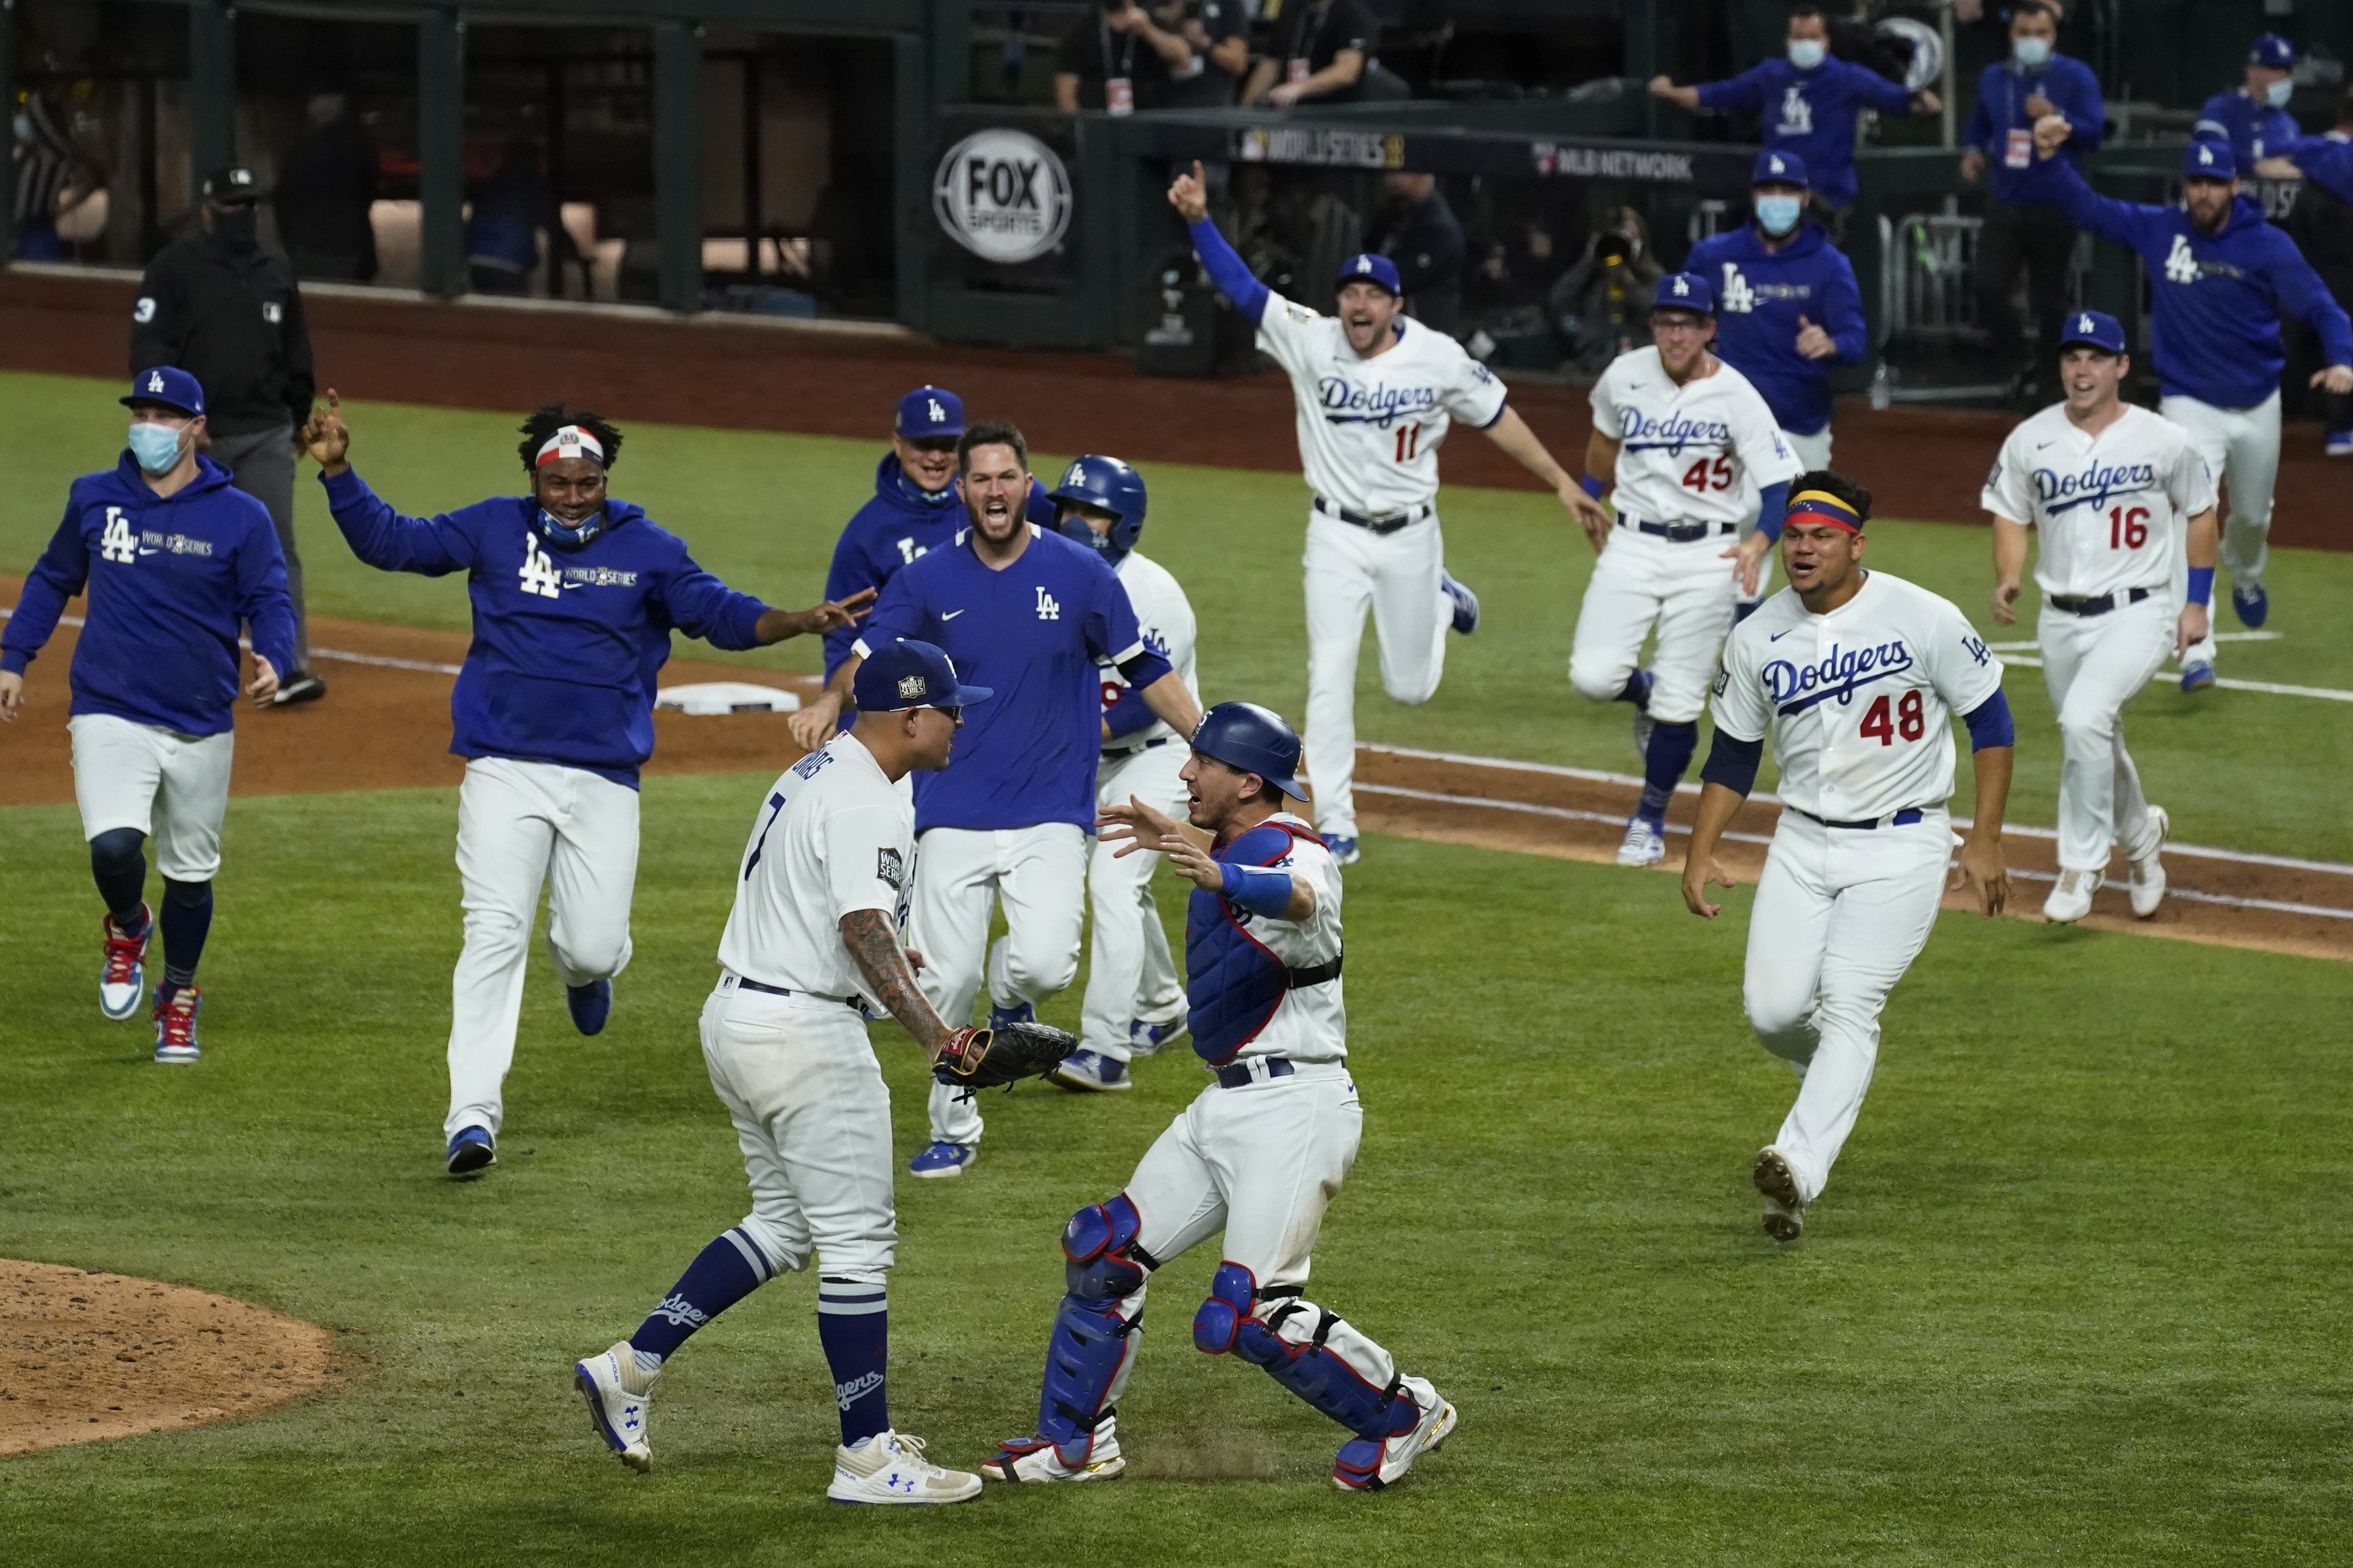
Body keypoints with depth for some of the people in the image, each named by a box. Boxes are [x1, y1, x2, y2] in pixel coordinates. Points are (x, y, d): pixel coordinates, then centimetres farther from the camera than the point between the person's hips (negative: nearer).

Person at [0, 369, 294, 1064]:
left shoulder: (240, 516, -3)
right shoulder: (94, 498, 4)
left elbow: (270, 601, -3)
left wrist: (271, 661, -23)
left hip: (201, 729, 0)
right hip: (111, 715, 0)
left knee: (191, 873, 10)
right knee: (114, 848, -22)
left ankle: (179, 996, 34)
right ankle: (127, 930, 13)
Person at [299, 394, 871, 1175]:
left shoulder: (647, 549, 4)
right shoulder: (493, 530, 5)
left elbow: (722, 613, -2)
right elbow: (389, 541, 6)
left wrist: (798, 623, -20)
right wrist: (339, 471, -7)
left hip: (604, 780, 0)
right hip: (504, 772, 0)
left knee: (592, 948, -4)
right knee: (495, 934, -13)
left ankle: (582, 968, 37)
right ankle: (473, 1116, -14)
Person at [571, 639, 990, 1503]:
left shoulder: (811, 774, 14)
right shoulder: (867, 802, -17)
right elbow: (864, 927, -30)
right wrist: (930, 1030, -40)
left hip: (733, 1018, 10)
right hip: (805, 1034, -10)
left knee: (785, 1224, 20)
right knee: (858, 1241, -3)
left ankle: (630, 1366, 15)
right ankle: (867, 1457, 1)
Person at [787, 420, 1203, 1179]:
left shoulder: (1080, 573, -1)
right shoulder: (928, 579, 2)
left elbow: (1146, 669, 6)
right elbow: (867, 655, 0)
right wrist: (830, 699, -23)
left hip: (1051, 811, -1)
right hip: (954, 812, 1)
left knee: (1043, 962, -20)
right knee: (945, 980, -2)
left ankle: (1011, 997, 18)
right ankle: (954, 1131, 18)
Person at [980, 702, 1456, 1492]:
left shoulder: (1292, 850, -17)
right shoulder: (1238, 848, 13)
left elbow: (1301, 899, -43)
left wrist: (1221, 877, -62)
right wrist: (1174, 839, 44)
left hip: (1294, 1107, -10)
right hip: (1227, 1103, 10)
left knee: (1248, 1313, -17)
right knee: (1104, 1249, 12)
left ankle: (1401, 1412, 2)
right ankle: (1075, 1441, 25)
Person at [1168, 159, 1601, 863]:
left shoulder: (1438, 358, -11)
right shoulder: (1309, 341, -12)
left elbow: (1497, 417, 1)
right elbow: (1241, 287, -18)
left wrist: (1561, 481, 3)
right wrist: (1199, 221, -32)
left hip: (1410, 537, 0)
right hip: (1338, 538, 0)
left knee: (1410, 688, 14)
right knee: (1330, 679, -9)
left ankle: (1441, 601, 48)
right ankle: (1335, 824, -1)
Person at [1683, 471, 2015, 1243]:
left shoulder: (1924, 620, -11)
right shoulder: (1757, 639, 1)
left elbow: (1990, 719, -2)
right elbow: (1732, 755, 12)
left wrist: (1985, 841, -7)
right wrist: (1701, 854, 2)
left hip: (1901, 846, -4)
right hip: (1803, 845, 4)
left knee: (1848, 1002, -18)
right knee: (1772, 1009, -6)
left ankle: (1799, 1171, -29)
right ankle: (1835, 1075, 30)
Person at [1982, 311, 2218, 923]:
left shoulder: (2164, 441, -6)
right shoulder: (2030, 442, 0)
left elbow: (2200, 511, 7)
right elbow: (2011, 514, 10)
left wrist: (2198, 603, 5)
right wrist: (2007, 579, -9)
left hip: (2138, 614, -4)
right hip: (2062, 620, 5)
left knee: (2085, 718, -27)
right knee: (2093, 747, 17)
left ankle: (2081, 866, -17)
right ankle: (2141, 835, 48)